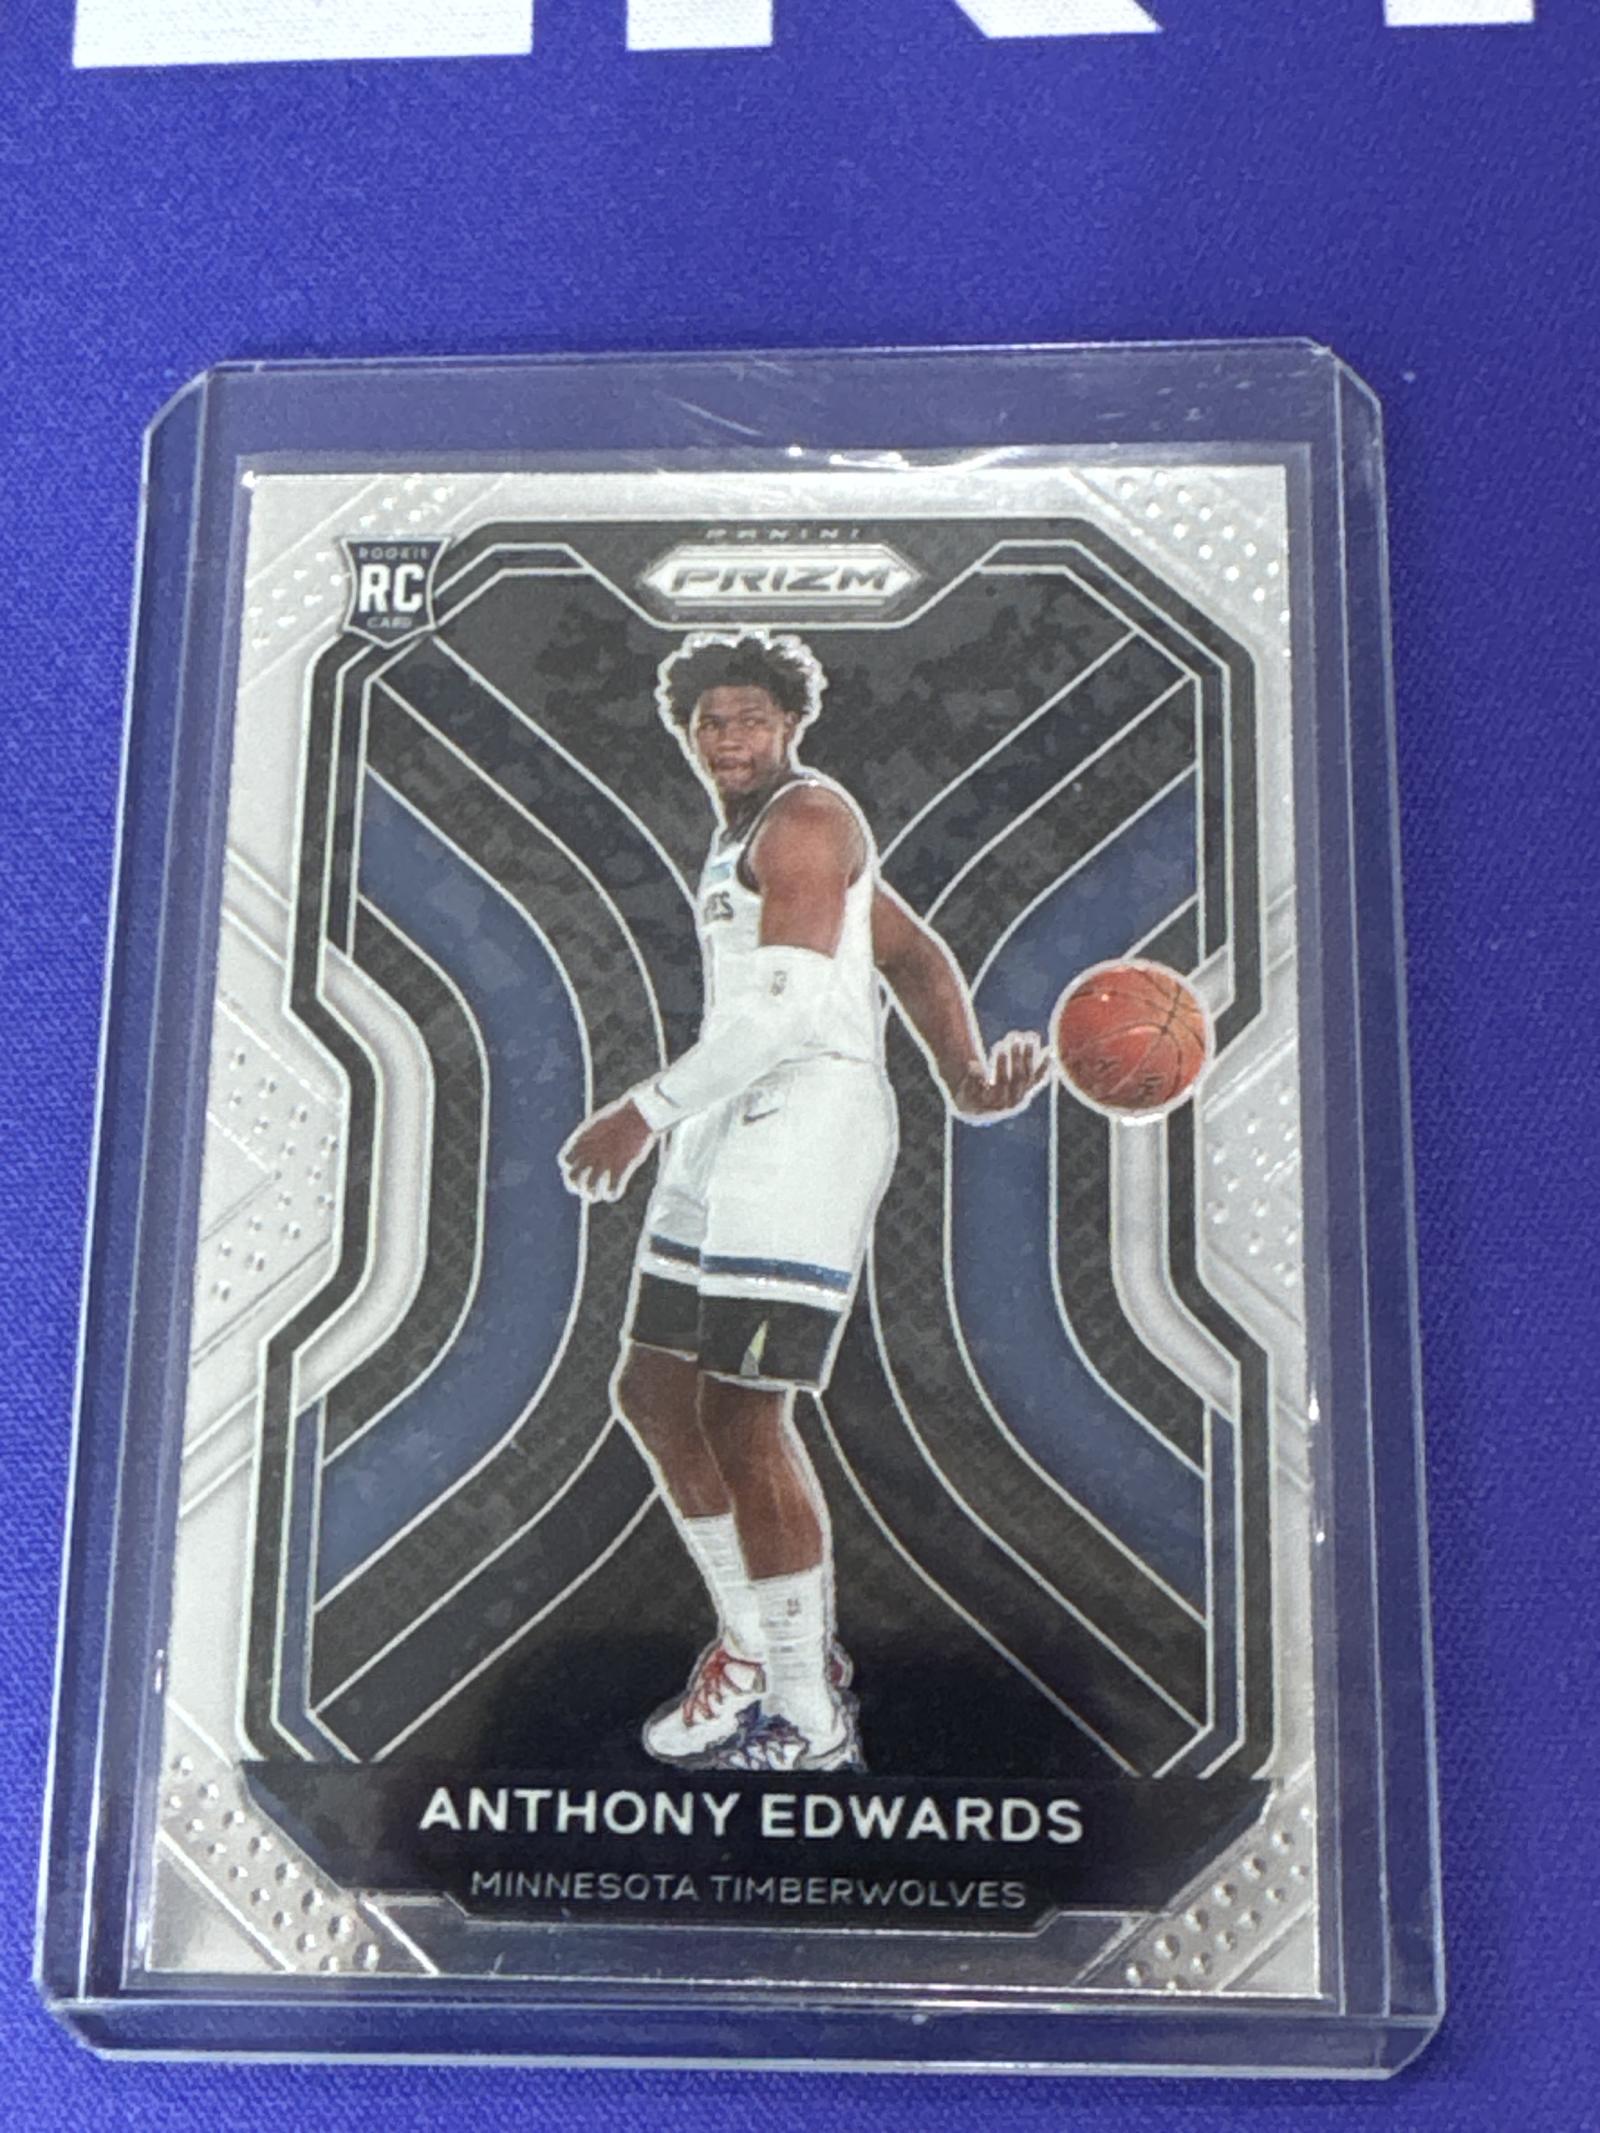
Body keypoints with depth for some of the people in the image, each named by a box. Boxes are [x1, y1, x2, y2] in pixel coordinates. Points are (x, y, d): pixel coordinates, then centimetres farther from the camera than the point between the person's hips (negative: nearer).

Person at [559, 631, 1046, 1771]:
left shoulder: (806, 816, -6)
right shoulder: (750, 834, 24)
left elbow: (788, 1006, -18)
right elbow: (919, 957, 20)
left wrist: (647, 1109, -17)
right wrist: (965, 1079, 7)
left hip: (809, 1117, -11)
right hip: (730, 1125, 11)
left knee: (743, 1416, -12)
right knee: (654, 1390, 13)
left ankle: (811, 1723, 0)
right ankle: (753, 1648, 27)